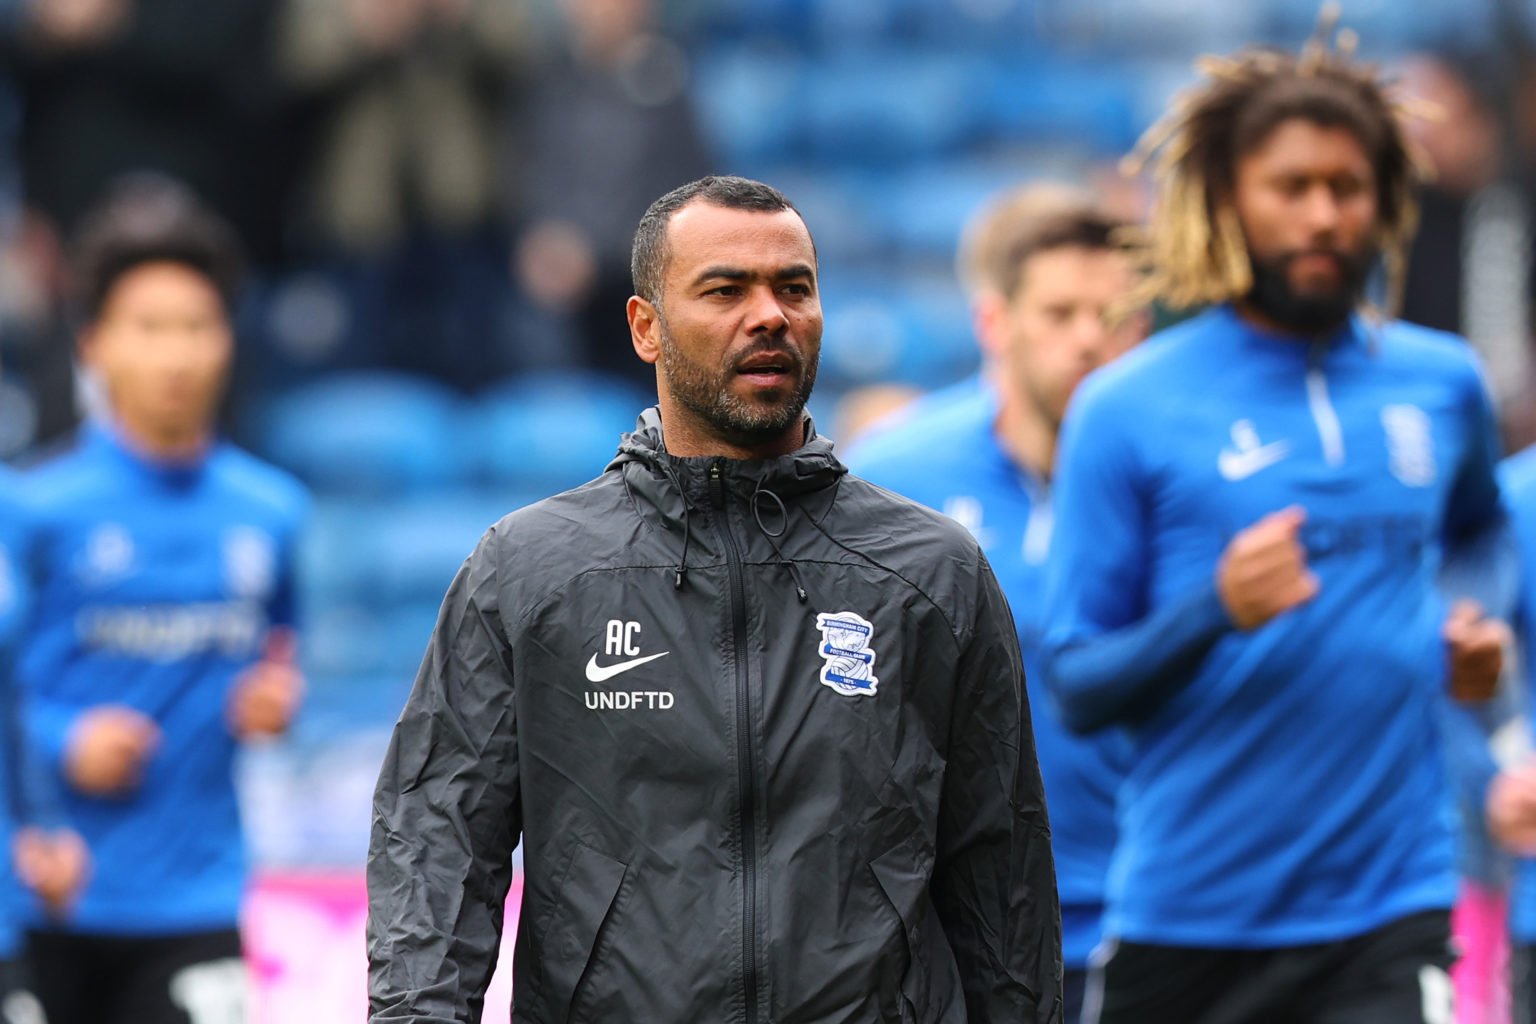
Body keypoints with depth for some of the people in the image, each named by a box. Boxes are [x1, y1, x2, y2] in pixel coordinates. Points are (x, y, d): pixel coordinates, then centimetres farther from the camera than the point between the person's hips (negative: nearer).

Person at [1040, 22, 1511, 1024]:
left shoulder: (1446, 384, 9)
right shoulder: (1125, 410, -2)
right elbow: (1075, 687, -4)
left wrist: (1477, 640, 11)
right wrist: (1214, 612, -21)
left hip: (1390, 916, 1)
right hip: (1179, 929, -1)